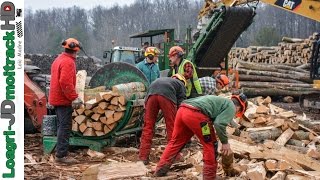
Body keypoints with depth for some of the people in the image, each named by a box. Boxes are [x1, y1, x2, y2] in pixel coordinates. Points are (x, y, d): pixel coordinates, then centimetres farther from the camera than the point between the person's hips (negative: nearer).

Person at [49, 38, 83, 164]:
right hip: (64, 100, -10)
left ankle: (60, 152, 23)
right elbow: (66, 82, -26)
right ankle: (61, 155, -6)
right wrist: (74, 97, -22)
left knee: (61, 126, 16)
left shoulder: (58, 59, 15)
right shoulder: (68, 62, -17)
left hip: (56, 99, 10)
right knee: (65, 127, -7)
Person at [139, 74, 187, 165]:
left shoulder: (161, 79, 44)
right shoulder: (181, 84, 32)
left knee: (148, 126, 9)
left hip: (151, 94, 4)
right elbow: (181, 103, 18)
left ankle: (143, 156, 7)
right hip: (167, 96, -3)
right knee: (171, 127, 9)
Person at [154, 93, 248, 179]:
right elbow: (220, 124, -5)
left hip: (182, 110, 8)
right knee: (210, 144, 9)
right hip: (195, 114, -8)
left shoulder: (220, 100, 37)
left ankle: (160, 171, 24)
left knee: (175, 142, 19)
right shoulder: (231, 107, 11)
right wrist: (225, 142, 6)